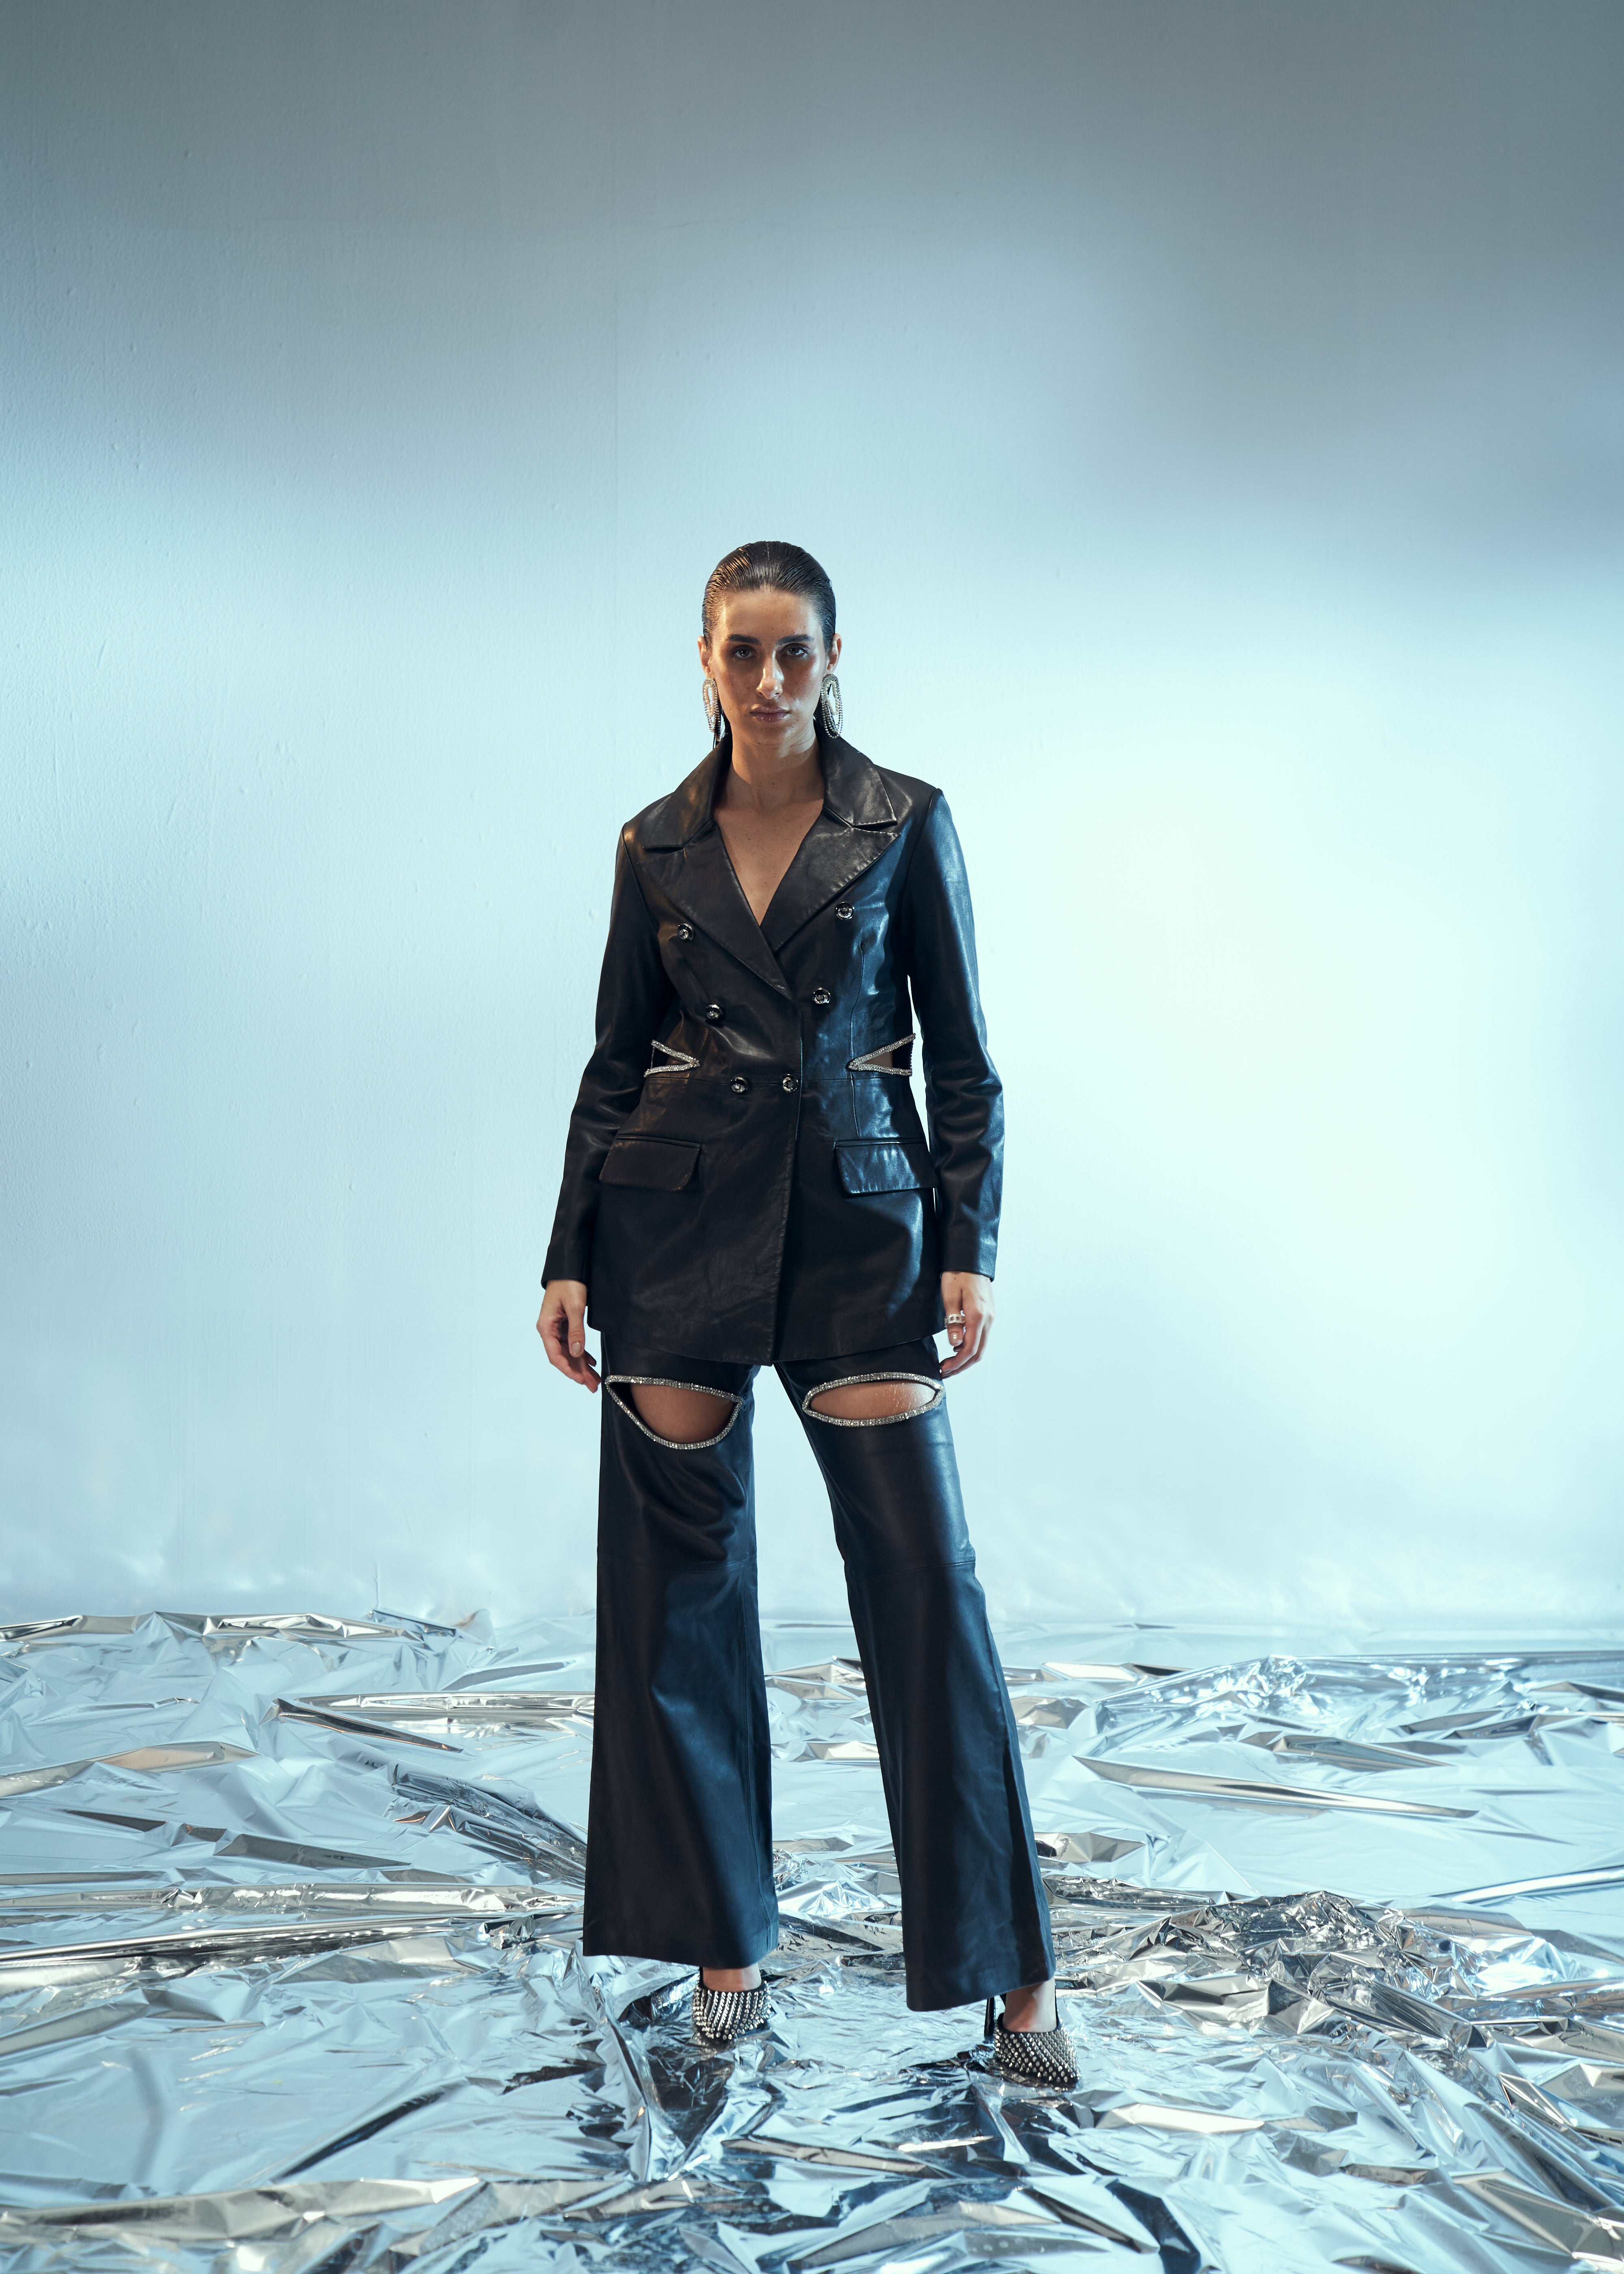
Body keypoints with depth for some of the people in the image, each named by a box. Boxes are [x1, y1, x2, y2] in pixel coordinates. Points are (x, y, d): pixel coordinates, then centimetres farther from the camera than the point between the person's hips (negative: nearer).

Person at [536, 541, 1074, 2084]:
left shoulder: (906, 823, 2)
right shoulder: (657, 843, 8)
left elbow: (960, 1053, 2)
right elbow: (615, 1061, 11)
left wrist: (970, 1245, -7)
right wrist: (571, 1255, 5)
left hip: (857, 1216, -2)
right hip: (680, 1218, 2)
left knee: (924, 1581, -5)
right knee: (679, 1576, 5)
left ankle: (1011, 1968, 7)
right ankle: (725, 1942, 20)